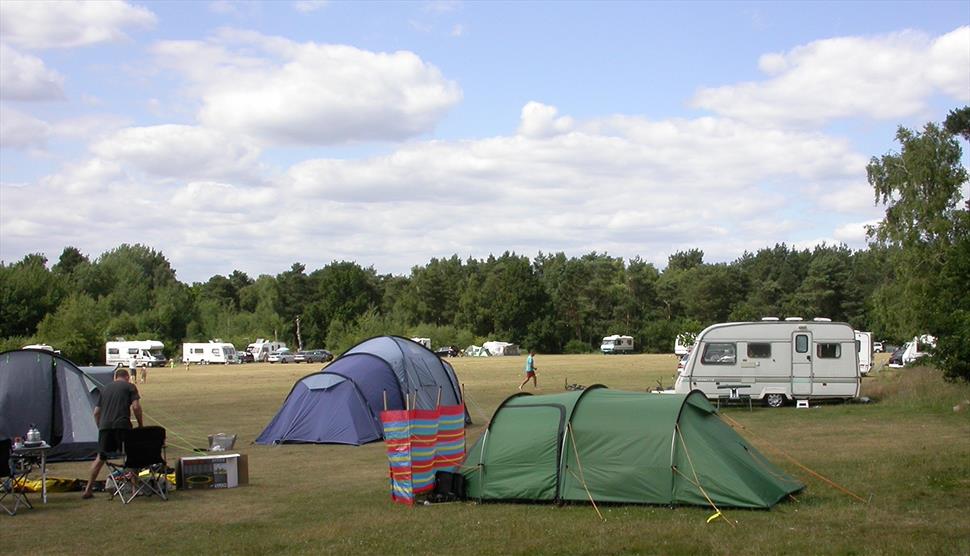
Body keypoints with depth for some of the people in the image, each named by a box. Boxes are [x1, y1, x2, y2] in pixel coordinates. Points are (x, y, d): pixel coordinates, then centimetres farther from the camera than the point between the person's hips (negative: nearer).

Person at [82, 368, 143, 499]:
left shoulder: (104, 389, 22)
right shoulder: (130, 387, 9)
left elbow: (96, 412, 19)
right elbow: (136, 407, -4)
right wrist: (140, 424, 6)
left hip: (105, 426, 4)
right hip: (122, 425, -4)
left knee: (100, 457, 14)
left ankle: (88, 489, 15)